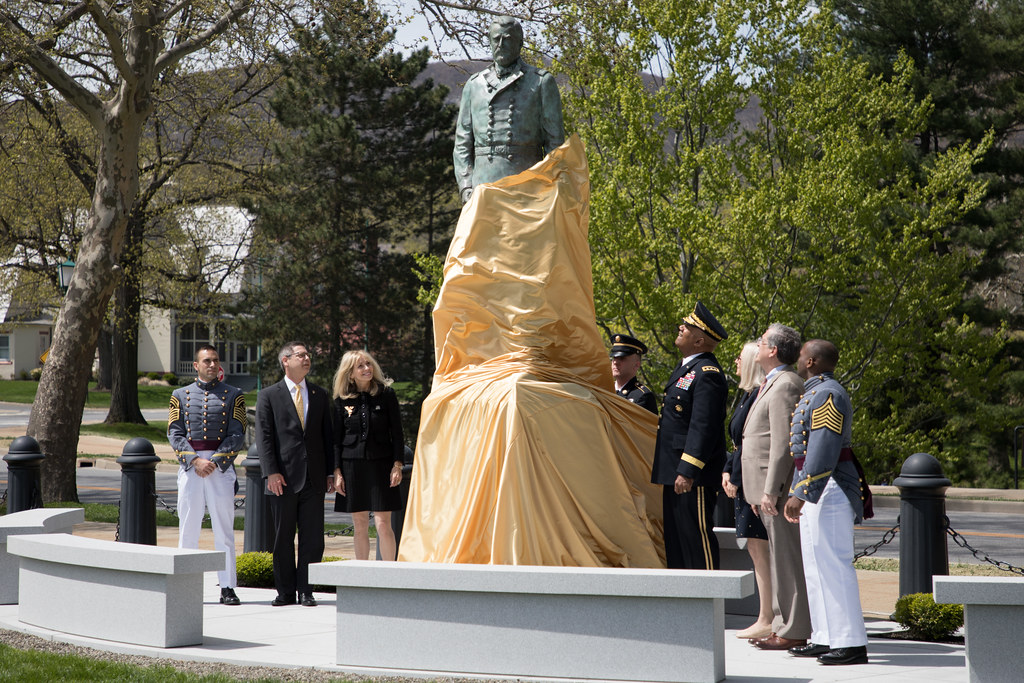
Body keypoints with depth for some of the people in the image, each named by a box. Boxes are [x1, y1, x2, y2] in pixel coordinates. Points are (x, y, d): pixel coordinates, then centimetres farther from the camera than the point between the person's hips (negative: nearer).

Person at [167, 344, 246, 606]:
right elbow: (174, 434, 1)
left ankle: (227, 588, 0)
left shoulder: (233, 395, 6)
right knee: (188, 528, 2)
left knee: (224, 529, -2)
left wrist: (214, 462, -12)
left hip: (221, 468, -1)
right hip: (189, 467, 1)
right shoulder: (181, 396, 9)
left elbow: (237, 435, -2)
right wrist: (195, 461, -12)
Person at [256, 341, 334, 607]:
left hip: (314, 477, 2)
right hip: (284, 477, -2)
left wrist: (331, 472, 6)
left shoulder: (320, 394, 14)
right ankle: (286, 592, 11)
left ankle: (306, 591, 7)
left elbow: (328, 435, 14)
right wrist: (271, 472, -12)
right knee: (283, 537, 3)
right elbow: (264, 437, -2)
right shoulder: (269, 396, 4)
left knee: (313, 537, 0)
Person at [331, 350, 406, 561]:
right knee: (360, 526, 5)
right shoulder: (342, 400, 4)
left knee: (383, 524, -7)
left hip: (381, 464, -2)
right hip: (352, 465, 2)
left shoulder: (386, 393, 1)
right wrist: (337, 472, 1)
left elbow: (396, 432, 2)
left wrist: (397, 465, -5)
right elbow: (336, 439, 8)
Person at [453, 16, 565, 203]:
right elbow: (462, 142, 14)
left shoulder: (542, 82, 8)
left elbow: (555, 140, 5)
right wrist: (465, 185, 2)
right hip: (484, 184, 2)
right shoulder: (474, 85, 16)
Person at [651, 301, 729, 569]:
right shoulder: (687, 367, 17)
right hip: (673, 473, 11)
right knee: (675, 537, 13)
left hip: (692, 476, -11)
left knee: (696, 536, -7)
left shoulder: (707, 373, -16)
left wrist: (688, 471, -25)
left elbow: (703, 426, -22)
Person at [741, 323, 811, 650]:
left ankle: (793, 631, -3)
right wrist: (761, 491, 21)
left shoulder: (785, 385, -14)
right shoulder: (773, 384, 19)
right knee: (780, 557, 13)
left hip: (780, 487, -11)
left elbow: (783, 443, -20)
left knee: (787, 558, -6)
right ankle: (783, 626, 18)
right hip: (769, 487, 11)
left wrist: (771, 491, -22)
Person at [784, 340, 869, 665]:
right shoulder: (814, 394, 18)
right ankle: (826, 639, 17)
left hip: (828, 490, -11)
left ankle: (852, 644, -11)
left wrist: (801, 493, -26)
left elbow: (822, 451, -24)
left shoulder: (827, 395, -15)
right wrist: (797, 493, 23)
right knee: (816, 565, 12)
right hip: (815, 491, 11)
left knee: (834, 565, -11)